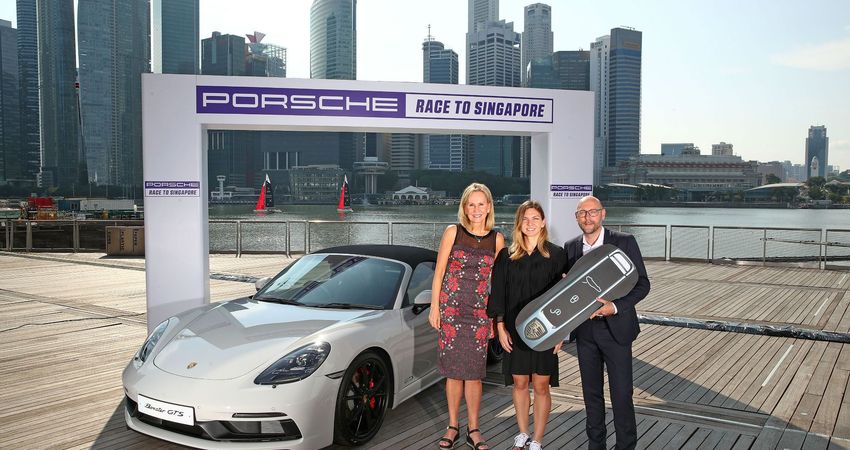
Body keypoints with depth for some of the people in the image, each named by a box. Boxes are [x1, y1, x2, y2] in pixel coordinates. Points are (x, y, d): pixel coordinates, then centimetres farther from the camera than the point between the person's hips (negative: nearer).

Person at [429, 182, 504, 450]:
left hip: (480, 311, 1)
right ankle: (452, 427, 19)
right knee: (453, 371, 5)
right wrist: (434, 307, -3)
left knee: (474, 373, 3)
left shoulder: (497, 239, 5)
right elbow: (439, 272, 1)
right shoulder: (453, 232, 0)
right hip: (450, 308, -1)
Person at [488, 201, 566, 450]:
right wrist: (500, 327, -1)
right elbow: (498, 293, 5)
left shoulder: (556, 254, -1)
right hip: (515, 331, 2)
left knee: (541, 387, 4)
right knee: (519, 383, 11)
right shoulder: (506, 256, 4)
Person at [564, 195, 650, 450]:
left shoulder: (624, 242, -6)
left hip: (615, 329, -3)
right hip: (584, 331, 4)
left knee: (622, 394, 1)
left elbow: (642, 284, -7)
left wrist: (615, 306, -20)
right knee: (591, 392, 14)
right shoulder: (570, 248, 5)